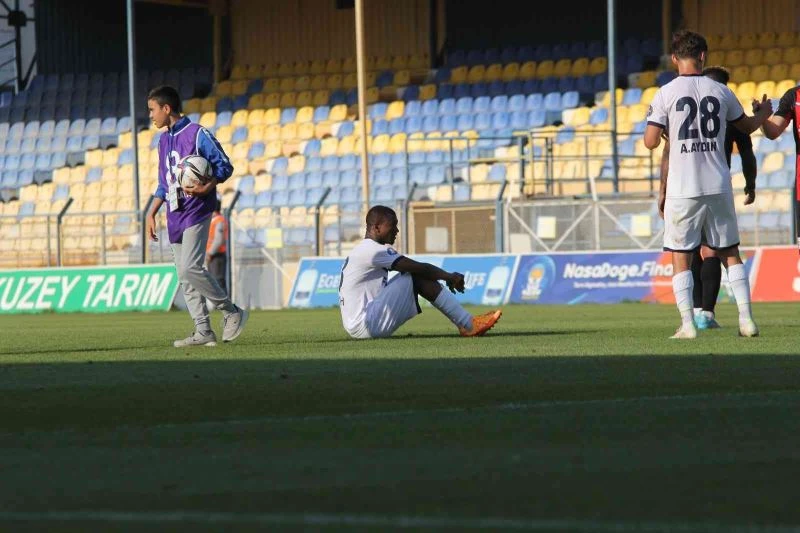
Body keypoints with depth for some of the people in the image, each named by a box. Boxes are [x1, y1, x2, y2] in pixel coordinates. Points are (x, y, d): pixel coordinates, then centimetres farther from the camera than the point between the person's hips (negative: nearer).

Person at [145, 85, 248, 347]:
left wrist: (207, 187, -25)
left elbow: (225, 166, -9)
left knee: (190, 268, -19)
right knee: (184, 276, 4)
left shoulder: (197, 134, -8)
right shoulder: (164, 140, 17)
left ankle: (231, 312, -5)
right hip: (175, 215, 8)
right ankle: (203, 331, 5)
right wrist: (152, 214, 18)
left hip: (196, 211, -8)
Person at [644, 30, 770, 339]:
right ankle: (746, 318, 7)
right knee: (730, 253, 13)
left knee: (681, 258, 4)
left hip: (683, 190, -3)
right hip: (718, 186, 3)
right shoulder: (720, 92, 4)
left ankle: (687, 324, -3)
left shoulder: (666, 94, -6)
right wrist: (764, 114, 42)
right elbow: (747, 127, 20)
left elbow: (651, 142, -9)